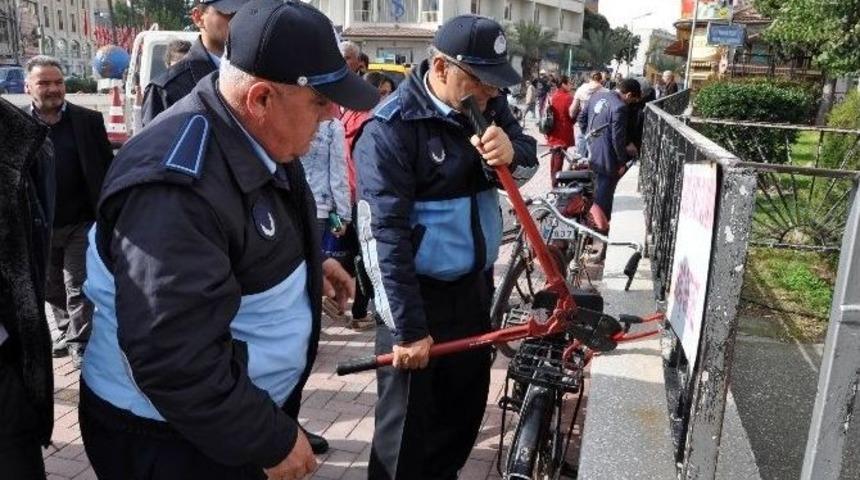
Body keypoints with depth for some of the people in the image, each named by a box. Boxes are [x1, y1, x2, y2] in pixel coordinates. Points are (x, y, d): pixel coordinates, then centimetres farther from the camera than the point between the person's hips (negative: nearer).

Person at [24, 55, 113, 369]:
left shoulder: (89, 120, -4)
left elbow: (107, 169, -2)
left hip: (81, 222, -2)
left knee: (78, 287, 4)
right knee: (53, 288, 18)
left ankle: (80, 344, 18)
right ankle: (68, 332, 38)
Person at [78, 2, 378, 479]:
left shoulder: (253, 138, -1)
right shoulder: (176, 189, -31)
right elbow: (175, 364, -32)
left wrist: (306, 265, 6)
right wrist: (273, 441, -22)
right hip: (171, 435, -8)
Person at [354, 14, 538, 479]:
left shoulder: (487, 103, 1)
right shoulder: (391, 129, -20)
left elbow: (527, 159, 4)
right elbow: (384, 233, -22)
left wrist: (511, 153, -22)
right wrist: (407, 327, -22)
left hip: (475, 286, 7)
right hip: (417, 295, -7)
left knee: (466, 405, 21)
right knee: (407, 424, 4)